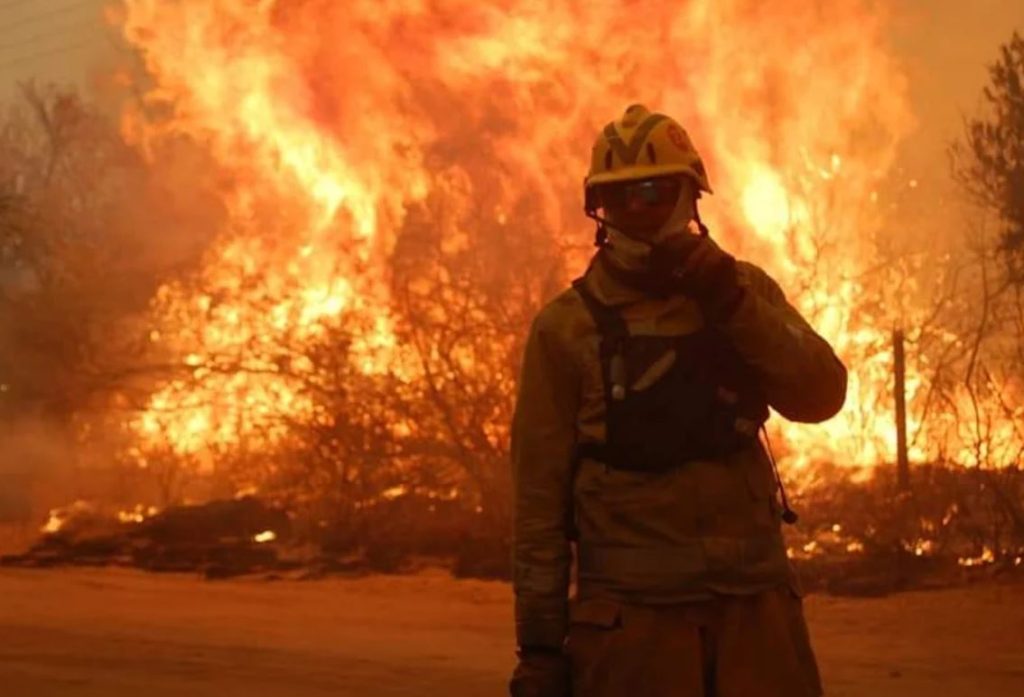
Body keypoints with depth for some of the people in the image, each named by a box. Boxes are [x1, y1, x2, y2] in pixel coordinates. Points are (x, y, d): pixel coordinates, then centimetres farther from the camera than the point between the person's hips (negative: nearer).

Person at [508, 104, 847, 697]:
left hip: (757, 601, 3)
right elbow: (540, 497, 0)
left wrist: (734, 304, -13)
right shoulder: (567, 329, 1)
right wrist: (539, 644, -3)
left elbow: (820, 397, -1)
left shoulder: (744, 290, 11)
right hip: (632, 613, -2)